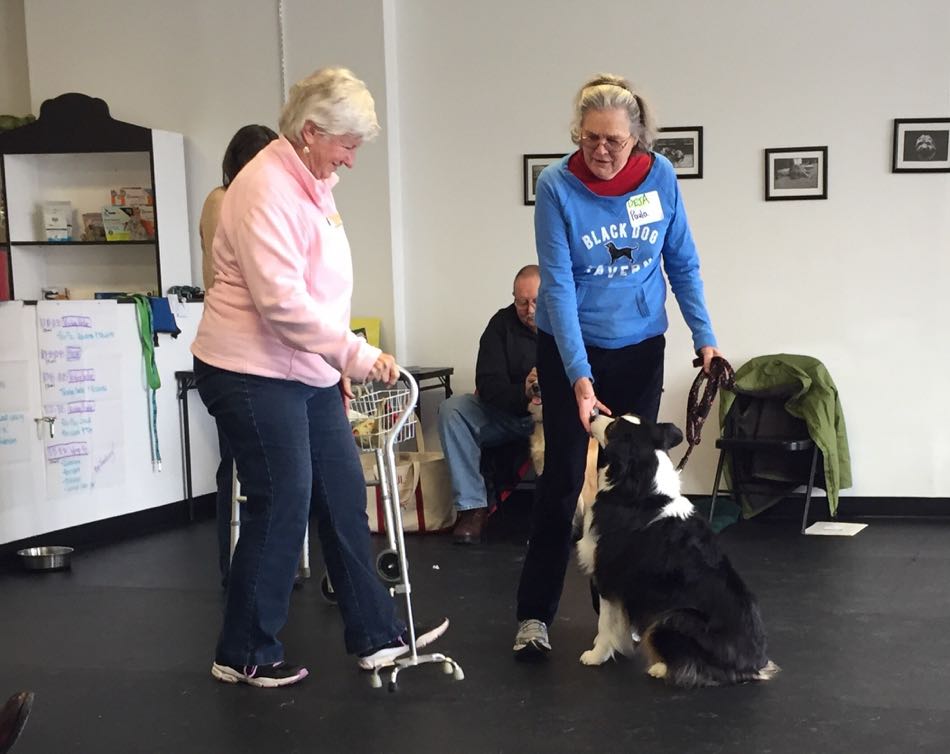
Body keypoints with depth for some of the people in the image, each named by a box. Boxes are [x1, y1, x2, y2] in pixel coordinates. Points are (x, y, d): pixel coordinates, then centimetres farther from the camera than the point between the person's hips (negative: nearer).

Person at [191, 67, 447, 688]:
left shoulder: (314, 186, 14)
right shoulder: (266, 188, -18)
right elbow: (281, 299, -27)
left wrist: (341, 366, 21)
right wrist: (357, 353, -23)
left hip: (308, 374, 10)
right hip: (254, 374, -10)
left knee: (345, 501, 11)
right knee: (282, 509, -2)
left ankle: (376, 636, 21)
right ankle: (246, 655, 15)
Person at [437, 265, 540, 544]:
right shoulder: (502, 324, -3)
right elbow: (487, 385, -11)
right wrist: (522, 392, -33)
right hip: (508, 412, 3)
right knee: (452, 410, -20)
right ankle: (473, 507, -21)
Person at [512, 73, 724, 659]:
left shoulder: (660, 176, -8)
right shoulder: (557, 186, -17)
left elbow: (683, 263, 1)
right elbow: (558, 284, -20)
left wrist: (705, 338, -5)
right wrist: (580, 378, -27)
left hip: (641, 349, 3)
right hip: (571, 350, -3)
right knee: (564, 479, -1)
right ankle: (535, 614, 9)